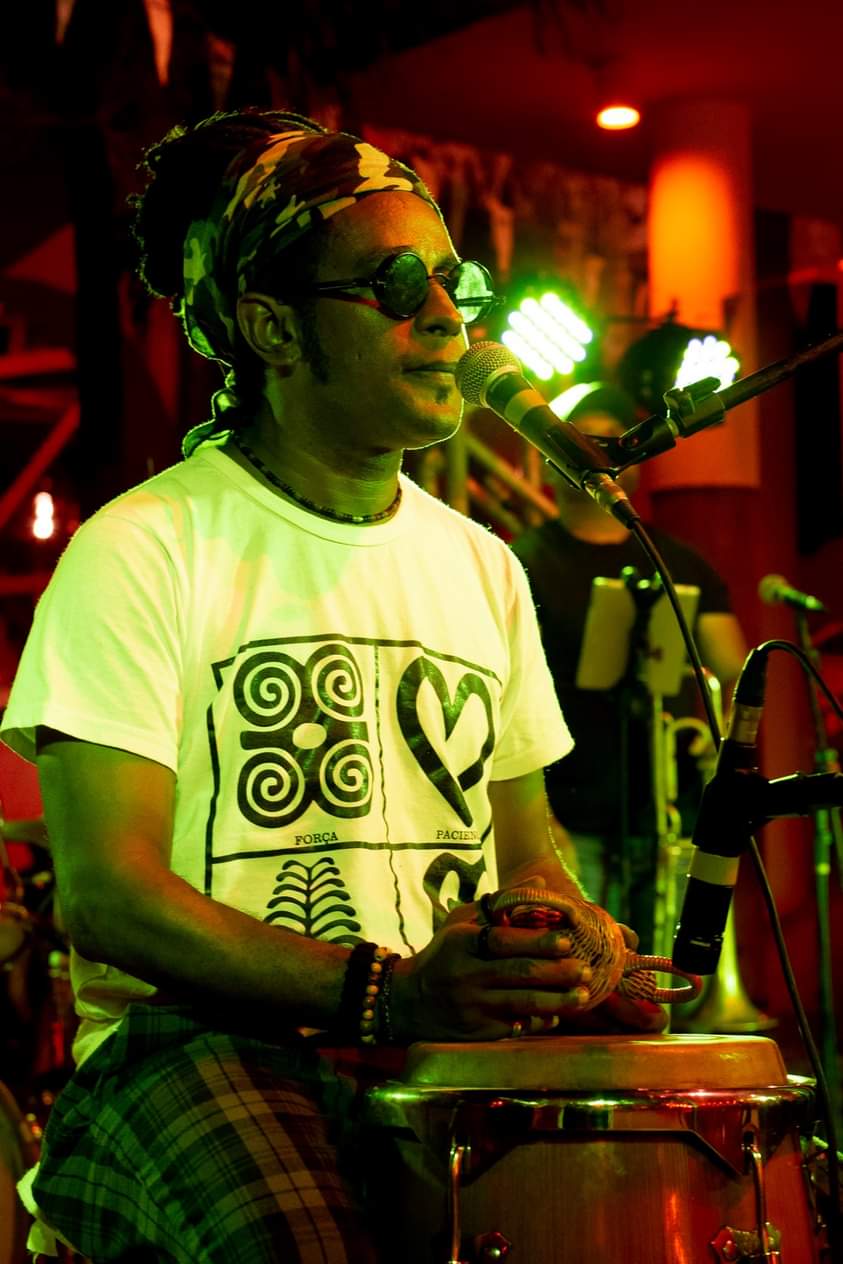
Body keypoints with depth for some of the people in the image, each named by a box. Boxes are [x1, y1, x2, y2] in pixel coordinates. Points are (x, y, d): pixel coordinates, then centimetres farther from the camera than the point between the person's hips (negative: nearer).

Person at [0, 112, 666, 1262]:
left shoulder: (480, 566, 16)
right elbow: (106, 893, -13)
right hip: (203, 1040, -6)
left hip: (461, 1042, 7)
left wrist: (585, 973, -3)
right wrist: (386, 992, -25)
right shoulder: (141, 551, -5)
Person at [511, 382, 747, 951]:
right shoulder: (524, 565, 3)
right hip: (573, 832, -4)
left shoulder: (682, 567, 16)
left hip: (673, 824, 4)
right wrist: (535, 821, -16)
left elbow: (735, 676, 11)